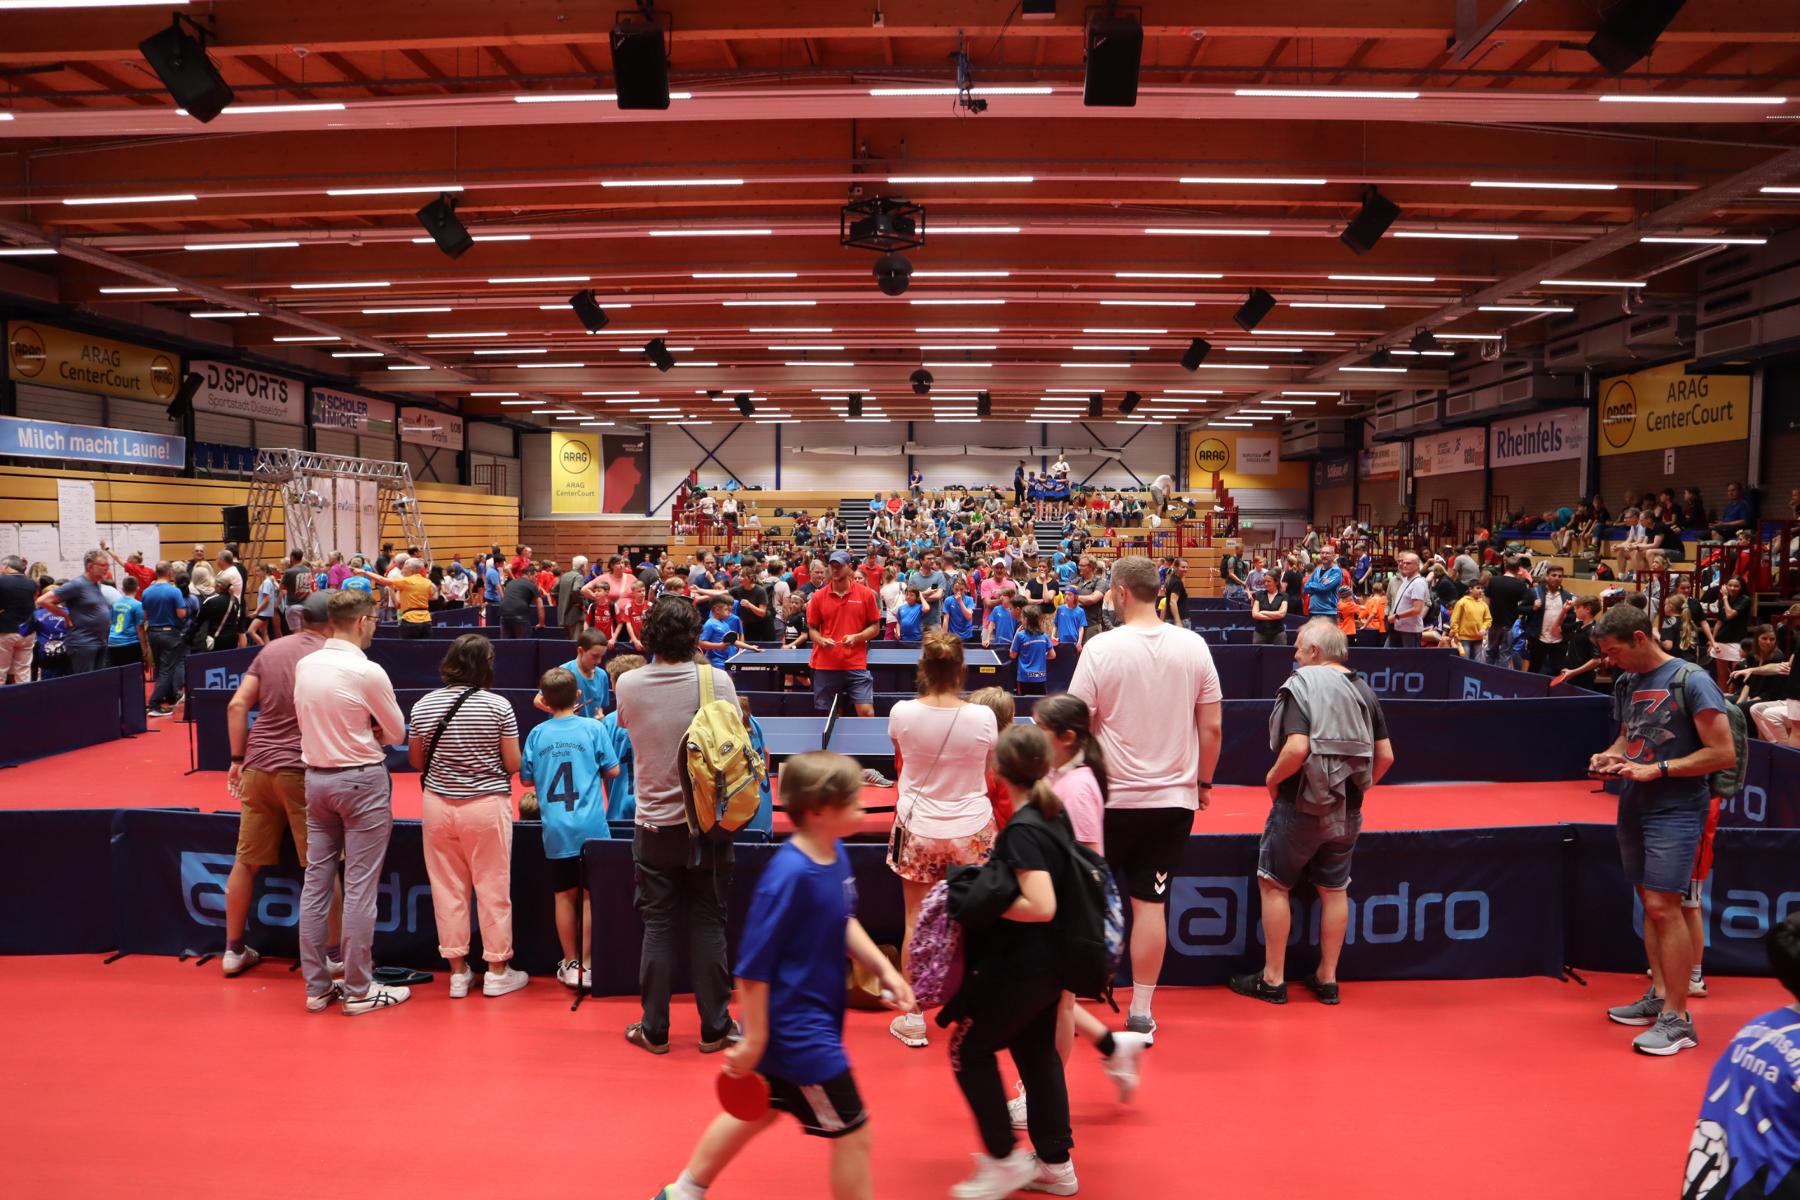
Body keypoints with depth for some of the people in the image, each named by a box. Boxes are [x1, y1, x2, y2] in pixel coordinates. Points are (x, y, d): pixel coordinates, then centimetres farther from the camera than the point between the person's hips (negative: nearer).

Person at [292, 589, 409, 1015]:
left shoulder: (304, 665, 2)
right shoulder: (368, 672, -16)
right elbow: (397, 733, -6)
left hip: (316, 777, 6)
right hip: (362, 780, -6)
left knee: (315, 883, 11)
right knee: (359, 888, 0)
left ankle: (316, 987, 20)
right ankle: (359, 991, 8)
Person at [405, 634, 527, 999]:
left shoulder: (424, 706, -1)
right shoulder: (498, 706, -10)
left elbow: (416, 761, 7)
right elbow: (513, 764, -7)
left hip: (439, 804, 3)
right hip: (487, 805, -3)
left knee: (448, 888, 10)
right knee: (492, 888, 6)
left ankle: (458, 971, 18)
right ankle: (497, 971, 15)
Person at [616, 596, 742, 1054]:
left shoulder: (628, 684, -8)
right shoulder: (716, 680, -12)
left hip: (655, 824, 1)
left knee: (657, 927, 10)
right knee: (708, 925, 8)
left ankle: (654, 1030, 19)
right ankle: (714, 1028, 18)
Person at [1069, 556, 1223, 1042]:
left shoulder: (1102, 647, -12)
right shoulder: (1194, 646, -2)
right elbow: (1211, 727, 2)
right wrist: (1203, 781, 15)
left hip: (1109, 797, -2)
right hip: (1174, 798, 2)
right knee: (1150, 903, 8)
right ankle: (1140, 1014, 16)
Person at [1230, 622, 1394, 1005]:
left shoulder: (1301, 684, -15)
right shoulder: (1364, 690, 6)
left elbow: (1297, 748, -27)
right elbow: (1386, 755, 6)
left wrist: (1272, 778, -10)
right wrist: (1358, 788, 17)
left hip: (1302, 805, -6)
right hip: (1347, 811, 6)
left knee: (1274, 885, 7)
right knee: (1335, 890, 15)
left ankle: (1273, 979, 12)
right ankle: (1327, 978, 24)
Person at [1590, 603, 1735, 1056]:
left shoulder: (1691, 681, -13)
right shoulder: (1625, 684, 9)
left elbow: (1723, 753, -15)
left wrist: (1656, 769, -20)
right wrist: (1610, 756, 2)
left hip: (1675, 809, -7)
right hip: (1634, 805, 8)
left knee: (1663, 905, -10)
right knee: (1650, 902, 13)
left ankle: (1677, 1019, -2)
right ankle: (1658, 996, 23)